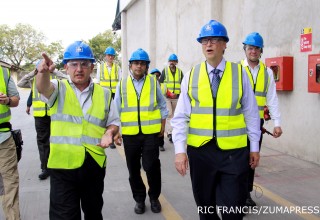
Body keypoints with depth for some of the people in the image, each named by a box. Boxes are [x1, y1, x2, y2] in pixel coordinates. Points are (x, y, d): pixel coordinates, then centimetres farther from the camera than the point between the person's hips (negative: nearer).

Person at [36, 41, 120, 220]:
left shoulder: (104, 94, 5)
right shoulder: (59, 89, -1)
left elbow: (114, 123, 12)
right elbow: (44, 88, -24)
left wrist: (109, 133, -10)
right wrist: (44, 72, -46)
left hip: (94, 164, 3)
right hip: (63, 164, -2)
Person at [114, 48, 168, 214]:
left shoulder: (153, 82, 3)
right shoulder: (122, 84, 4)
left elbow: (162, 105, 10)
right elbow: (116, 109, 8)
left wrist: (162, 125, 8)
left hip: (151, 132, -1)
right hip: (129, 133, 2)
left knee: (151, 166, -1)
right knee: (133, 169, 11)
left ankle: (154, 197, 23)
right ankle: (139, 199, 29)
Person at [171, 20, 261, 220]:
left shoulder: (239, 73, -1)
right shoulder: (191, 76, 0)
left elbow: (251, 113, 3)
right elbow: (181, 117, -3)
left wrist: (254, 147, 5)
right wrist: (180, 150, -9)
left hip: (234, 151, -1)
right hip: (200, 150, 1)